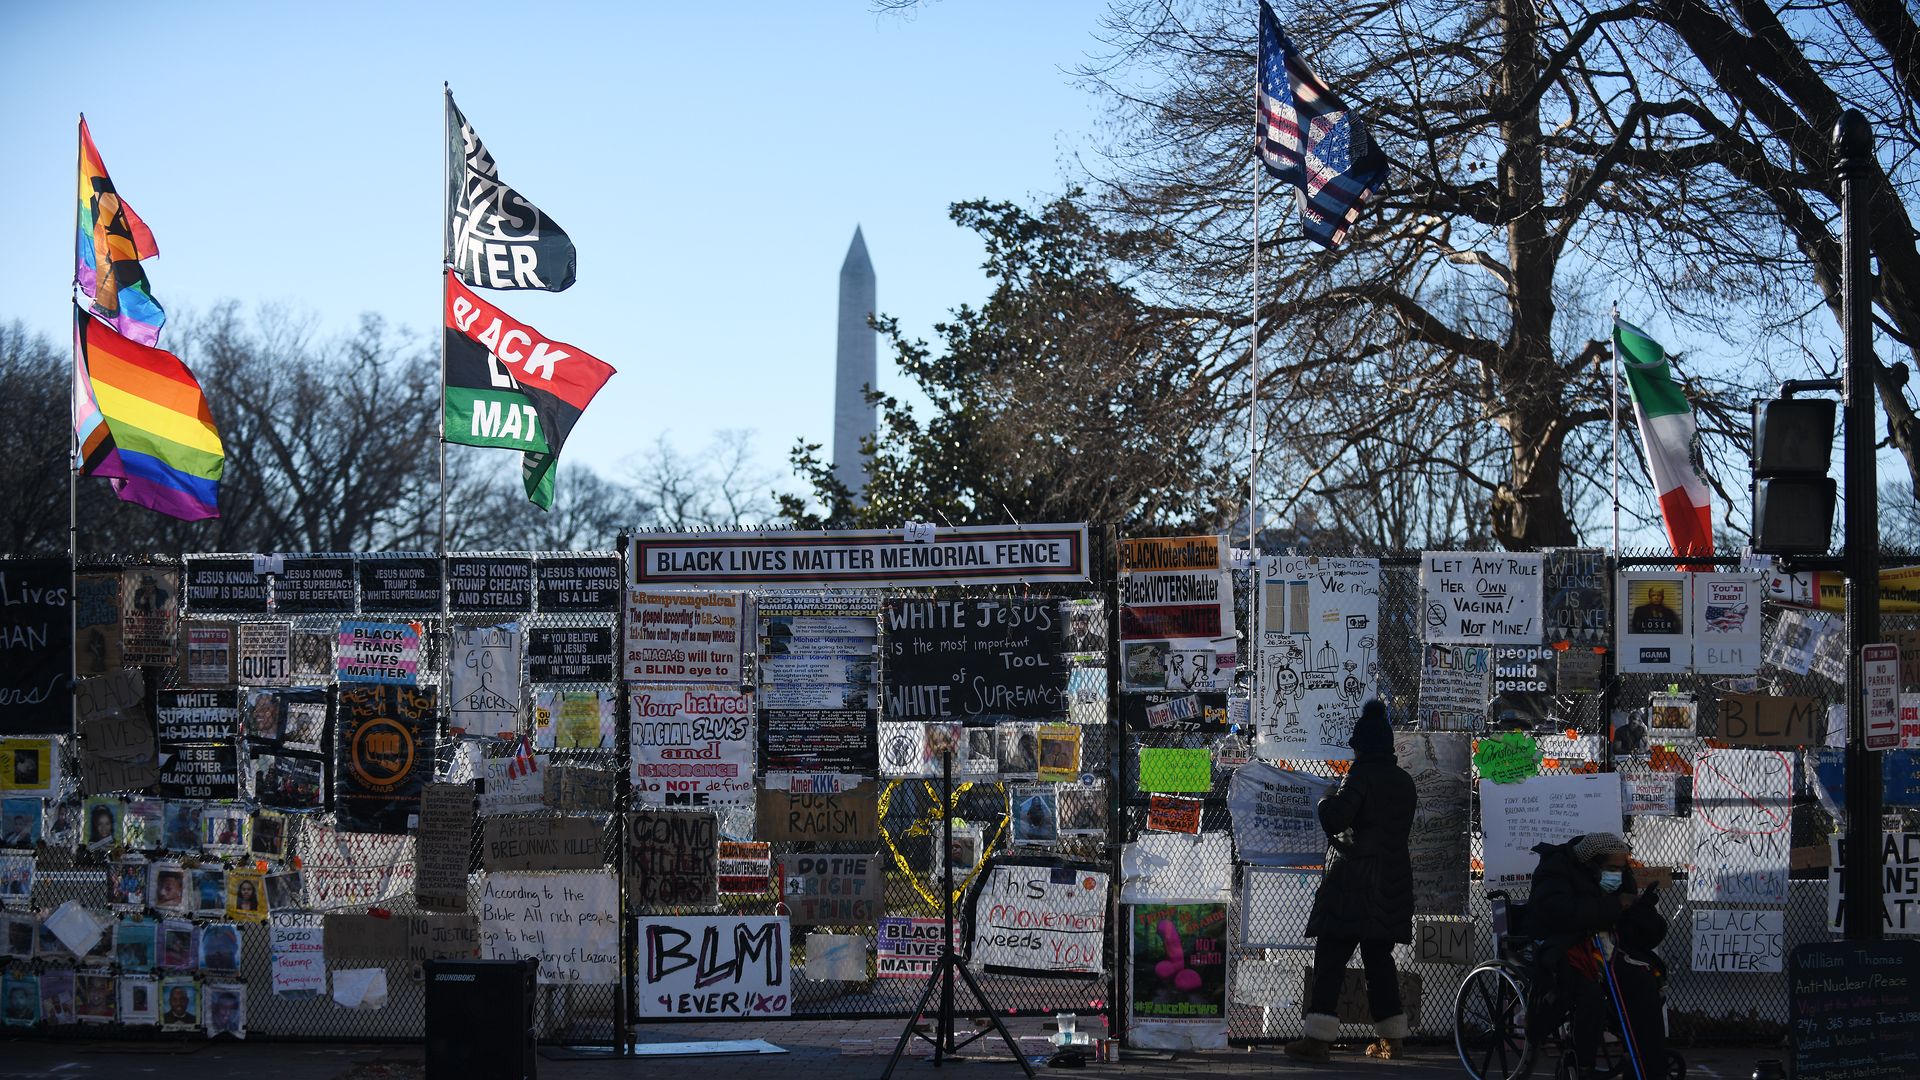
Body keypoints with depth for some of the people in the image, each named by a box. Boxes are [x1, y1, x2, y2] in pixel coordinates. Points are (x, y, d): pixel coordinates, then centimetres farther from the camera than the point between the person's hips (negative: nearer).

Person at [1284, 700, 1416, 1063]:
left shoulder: (1362, 773, -10)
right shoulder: (1404, 781, 13)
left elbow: (1336, 818, -20)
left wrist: (1326, 802, 2)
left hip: (1357, 878, -8)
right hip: (1394, 879, 8)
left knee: (1331, 955, -9)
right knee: (1379, 957, 14)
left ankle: (1318, 1037, -17)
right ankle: (1391, 1037, 14)